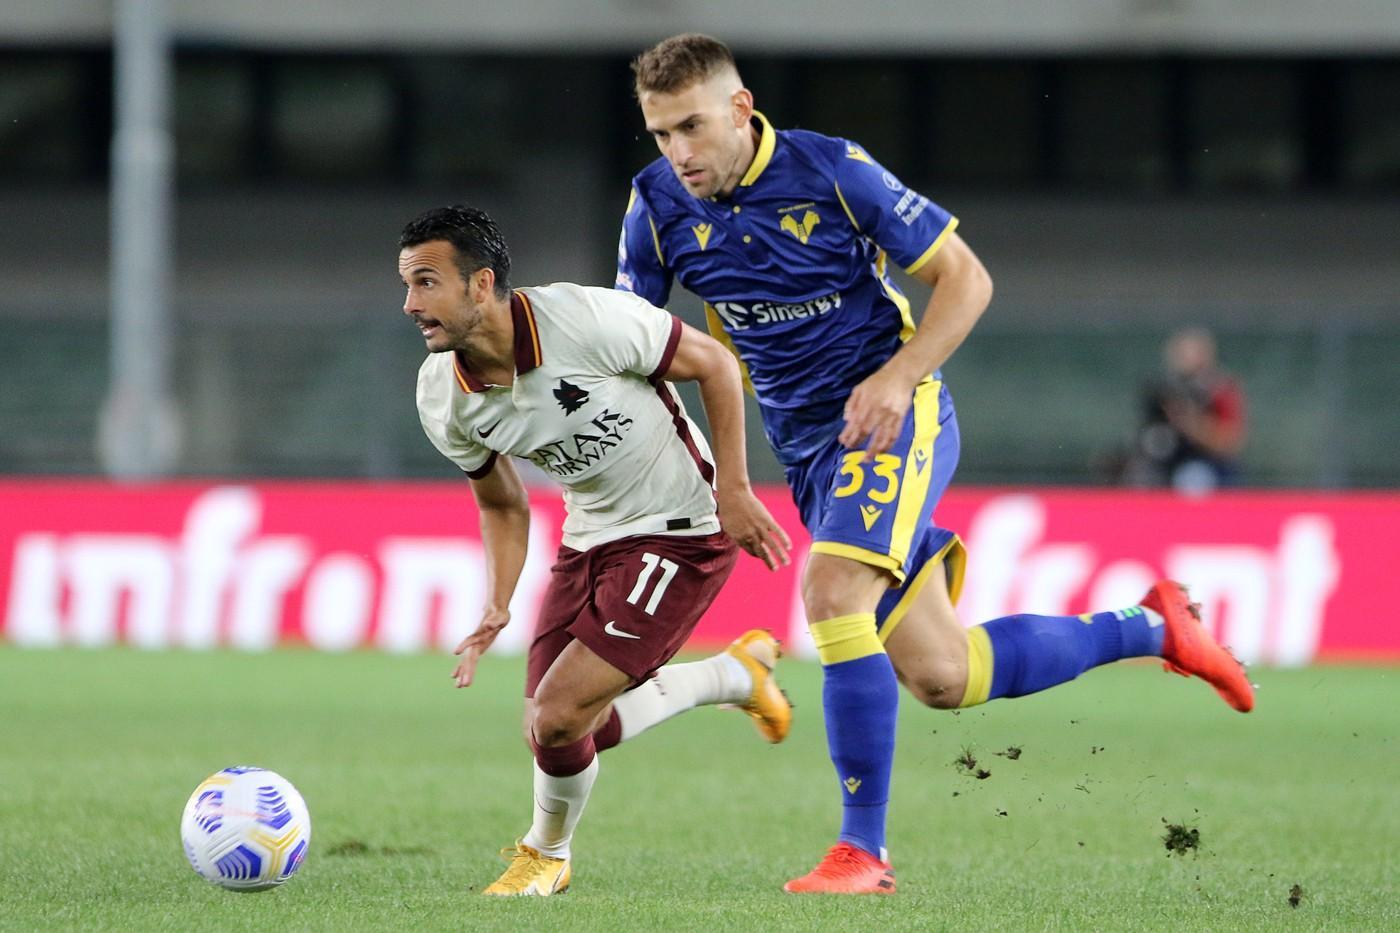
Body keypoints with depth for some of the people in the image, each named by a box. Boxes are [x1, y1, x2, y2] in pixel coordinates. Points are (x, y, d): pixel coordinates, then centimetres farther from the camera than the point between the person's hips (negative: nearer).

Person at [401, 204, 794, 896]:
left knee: (558, 717, -16)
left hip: (679, 531, -7)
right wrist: (497, 607, -4)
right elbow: (502, 504, 9)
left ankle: (546, 853, 18)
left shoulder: (587, 320, -27)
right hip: (589, 538, 7)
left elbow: (714, 365, -13)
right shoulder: (443, 397, -8)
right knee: (572, 732, 5)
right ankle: (738, 673, 30)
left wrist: (733, 491, -15)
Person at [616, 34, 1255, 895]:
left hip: (894, 415, -6)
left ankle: (864, 849, -21)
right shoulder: (657, 206, -3)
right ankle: (1151, 628, 24)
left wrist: (895, 378, -21)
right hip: (808, 447, 6)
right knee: (941, 678, 1)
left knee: (831, 594, -29)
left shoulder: (833, 172, -15)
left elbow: (966, 278, -9)